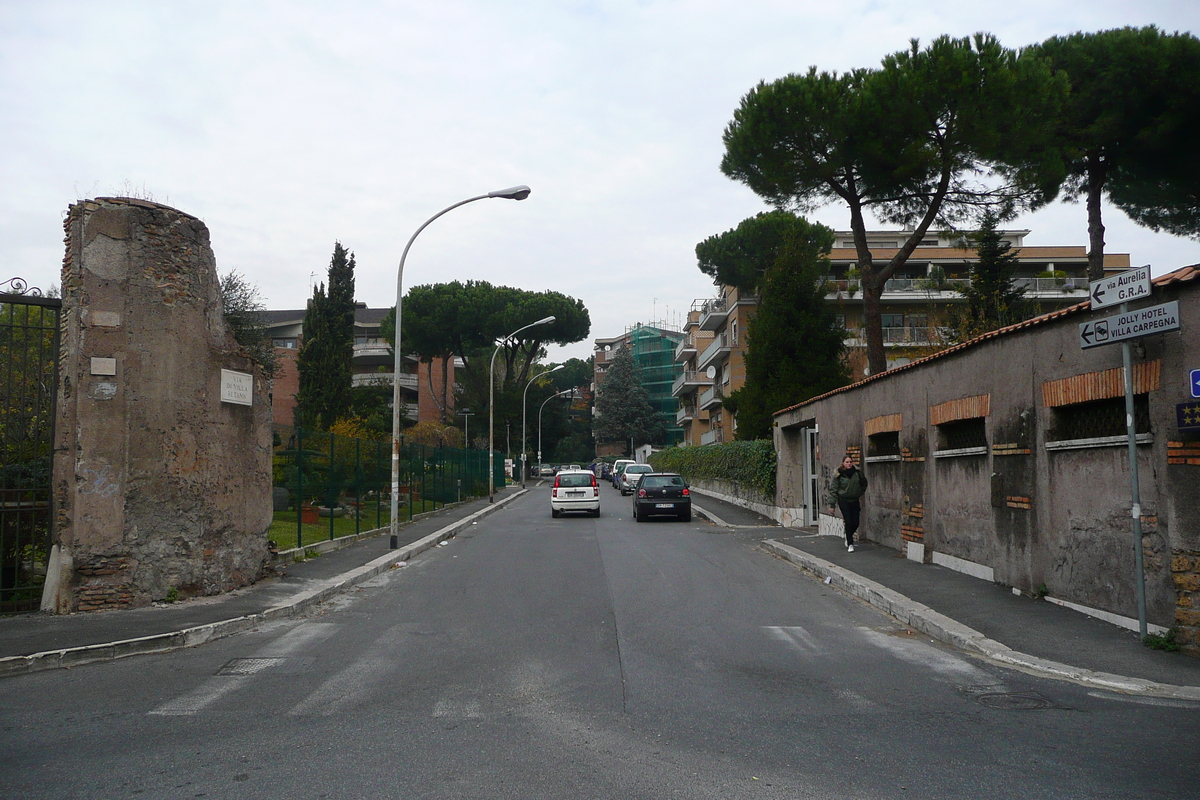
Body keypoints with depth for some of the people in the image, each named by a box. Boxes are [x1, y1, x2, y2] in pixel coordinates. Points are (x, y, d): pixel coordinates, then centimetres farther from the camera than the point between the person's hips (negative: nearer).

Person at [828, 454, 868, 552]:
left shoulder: (857, 472, -1)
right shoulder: (838, 475, -8)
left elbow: (864, 484, 18)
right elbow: (833, 490, -5)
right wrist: (832, 505, -7)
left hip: (855, 501, 3)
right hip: (843, 501, -3)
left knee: (855, 523, 2)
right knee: (849, 522, -8)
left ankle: (849, 536, 33)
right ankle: (850, 544, 5)